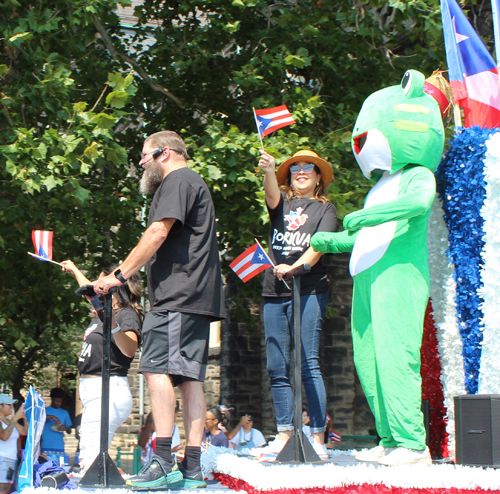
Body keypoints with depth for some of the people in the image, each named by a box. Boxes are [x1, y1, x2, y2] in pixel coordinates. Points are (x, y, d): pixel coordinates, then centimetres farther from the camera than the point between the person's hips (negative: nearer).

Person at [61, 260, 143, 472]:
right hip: (93, 391, 10)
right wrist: (74, 270, 52)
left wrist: (112, 323, -43)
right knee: (87, 462, 3)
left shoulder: (128, 315, -9)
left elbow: (129, 349, -27)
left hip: (108, 391, -10)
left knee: (91, 463, -21)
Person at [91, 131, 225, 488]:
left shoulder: (177, 181, -3)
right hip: (197, 297, 10)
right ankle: (192, 465, 2)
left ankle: (164, 461, -24)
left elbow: (158, 233, -14)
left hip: (178, 294, -10)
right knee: (189, 377, 5)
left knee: (157, 367, -16)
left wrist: (119, 276, -12)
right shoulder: (195, 184, 29)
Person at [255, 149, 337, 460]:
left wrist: (295, 267, -22)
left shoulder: (326, 208, 10)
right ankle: (285, 434, 9)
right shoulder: (282, 203, 18)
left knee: (308, 362, -11)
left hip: (308, 289, -4)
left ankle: (318, 438, -10)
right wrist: (269, 171, -27)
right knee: (277, 367, 2)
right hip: (275, 291, 4)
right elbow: (272, 194, -6)